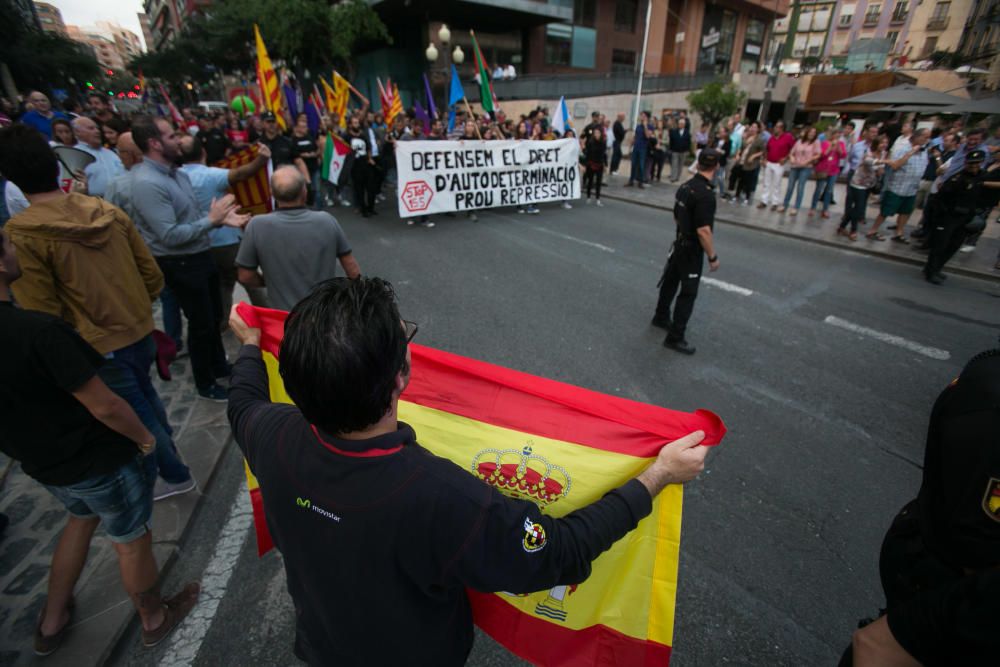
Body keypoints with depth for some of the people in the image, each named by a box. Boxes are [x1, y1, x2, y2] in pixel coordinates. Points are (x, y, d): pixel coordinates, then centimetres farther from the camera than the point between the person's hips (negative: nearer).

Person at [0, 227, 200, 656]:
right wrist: (145, 440, -8)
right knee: (131, 542, 17)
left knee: (82, 518, 34)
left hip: (43, 463, 7)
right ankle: (154, 618, 40)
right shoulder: (37, 330, -33)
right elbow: (105, 407, -26)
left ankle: (52, 622, 47)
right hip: (102, 461, -7)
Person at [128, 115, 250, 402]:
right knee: (201, 322, 5)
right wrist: (211, 220, -23)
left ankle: (219, 365, 42)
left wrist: (221, 219, -7)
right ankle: (205, 384, 24)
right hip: (179, 264, -9)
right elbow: (170, 236, -27)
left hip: (200, 255, 9)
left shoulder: (176, 173, 6)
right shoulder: (147, 184, -23)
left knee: (214, 315, 22)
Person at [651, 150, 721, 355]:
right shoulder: (705, 194, -25)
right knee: (688, 292, 0)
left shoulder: (686, 186, 1)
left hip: (680, 243, 9)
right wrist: (713, 256, -18)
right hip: (692, 249, -9)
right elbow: (703, 230, -27)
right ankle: (675, 337, 6)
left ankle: (661, 317, 42)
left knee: (671, 282, 23)